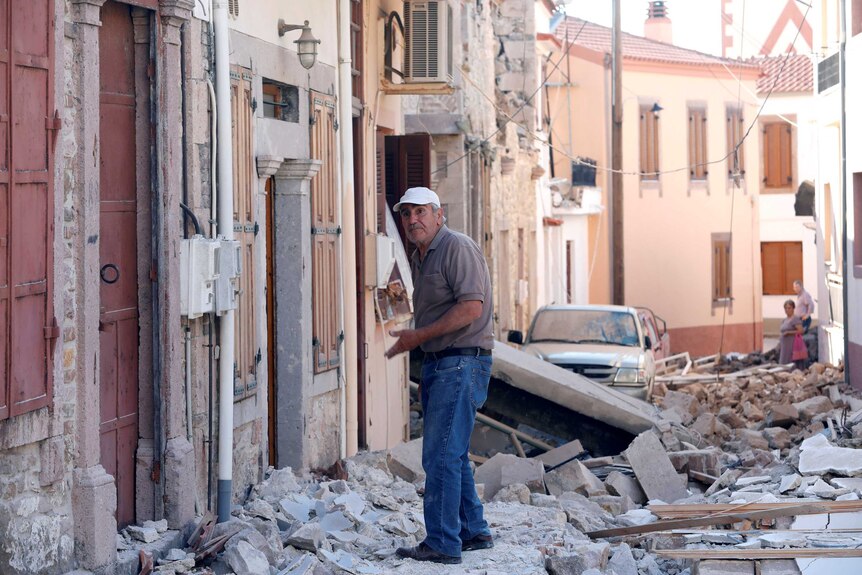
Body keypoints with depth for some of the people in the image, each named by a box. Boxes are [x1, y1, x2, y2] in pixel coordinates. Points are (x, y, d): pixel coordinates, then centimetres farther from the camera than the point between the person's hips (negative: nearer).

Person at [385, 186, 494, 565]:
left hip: (462, 363, -10)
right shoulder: (419, 258, 18)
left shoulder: (457, 248, -11)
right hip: (437, 364, 10)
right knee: (451, 455, 15)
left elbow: (471, 307, -20)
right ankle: (474, 532, 25)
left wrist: (418, 336, -18)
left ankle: (442, 544, -9)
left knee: (441, 456, -11)